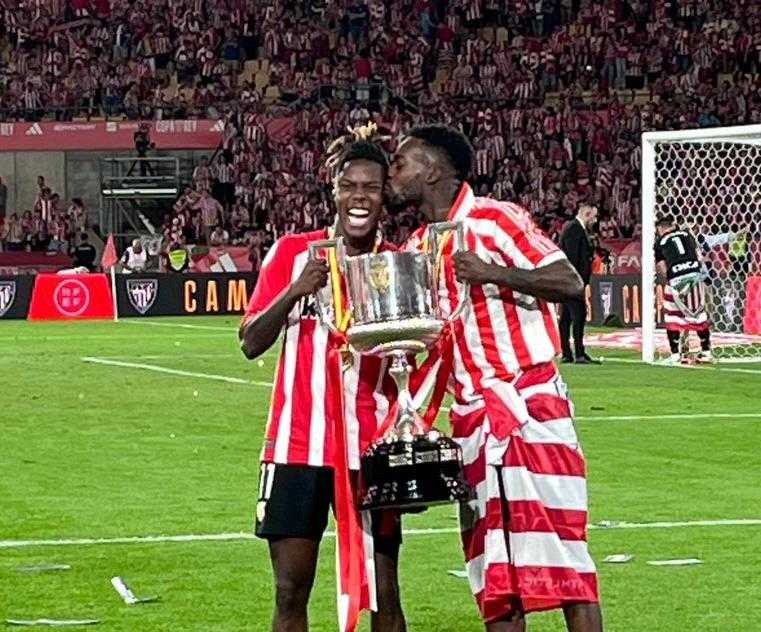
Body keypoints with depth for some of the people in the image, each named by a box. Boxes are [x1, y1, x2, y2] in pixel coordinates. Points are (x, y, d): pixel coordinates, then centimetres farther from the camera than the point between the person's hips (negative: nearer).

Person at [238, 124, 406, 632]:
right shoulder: (293, 252, 4)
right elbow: (251, 343, 0)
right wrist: (294, 292, -15)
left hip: (370, 449, 0)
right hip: (297, 445, 0)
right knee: (291, 590, 1)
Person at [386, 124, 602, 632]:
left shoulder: (494, 221, -7)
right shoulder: (417, 250, 15)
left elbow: (570, 284, -15)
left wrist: (493, 273, -23)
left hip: (530, 408, -7)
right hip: (472, 418, 7)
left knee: (559, 545, -10)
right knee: (494, 567, 5)